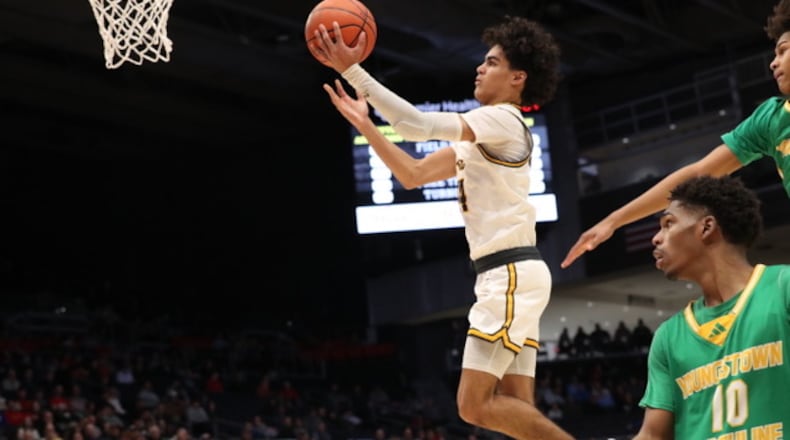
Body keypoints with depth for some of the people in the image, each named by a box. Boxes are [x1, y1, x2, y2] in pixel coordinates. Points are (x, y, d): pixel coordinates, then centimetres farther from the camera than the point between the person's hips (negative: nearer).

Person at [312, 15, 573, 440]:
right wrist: (364, 123, 14)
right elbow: (413, 175, 21)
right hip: (506, 275, 10)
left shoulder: (504, 120, -8)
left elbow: (418, 125, -18)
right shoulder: (479, 136, 22)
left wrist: (352, 70, -16)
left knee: (475, 405, -12)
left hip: (511, 273, -10)